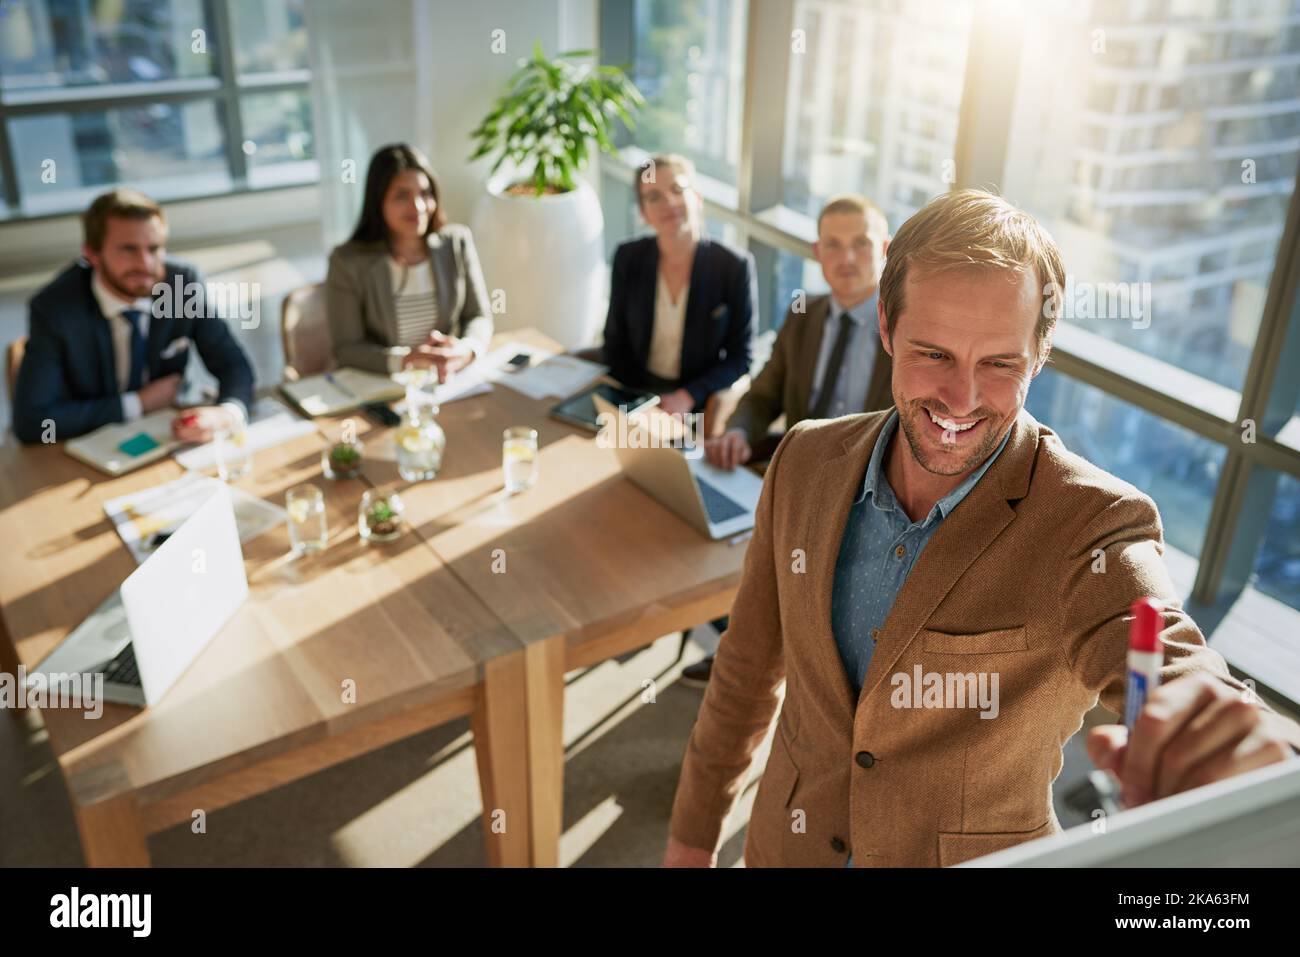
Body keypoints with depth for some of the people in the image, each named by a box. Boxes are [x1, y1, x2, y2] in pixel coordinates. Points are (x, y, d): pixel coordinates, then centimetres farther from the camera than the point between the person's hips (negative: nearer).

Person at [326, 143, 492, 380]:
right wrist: (405, 360, -24)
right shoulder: (348, 262, -9)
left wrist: (467, 349, -17)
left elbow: (479, 316, 5)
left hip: (449, 381, 3)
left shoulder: (457, 241, 1)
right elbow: (346, 350, -7)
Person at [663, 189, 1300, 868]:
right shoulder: (806, 460, -12)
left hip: (975, 857, -2)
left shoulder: (1093, 529, -24)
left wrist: (1243, 739, -62)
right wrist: (694, 830, 5)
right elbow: (751, 664, -2)